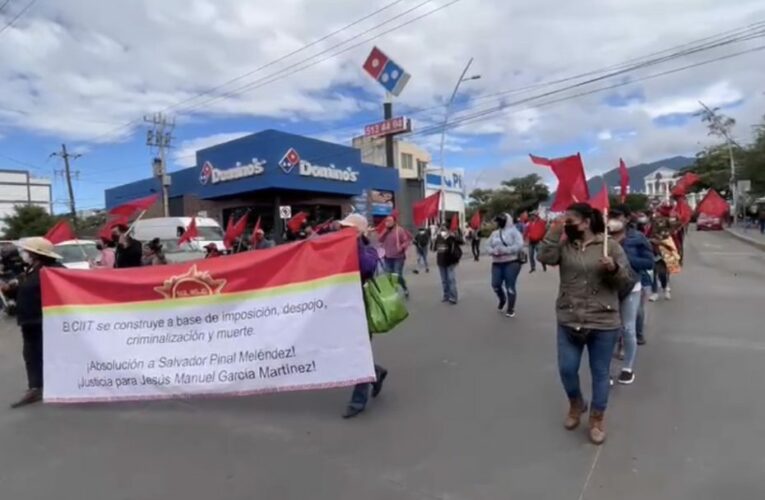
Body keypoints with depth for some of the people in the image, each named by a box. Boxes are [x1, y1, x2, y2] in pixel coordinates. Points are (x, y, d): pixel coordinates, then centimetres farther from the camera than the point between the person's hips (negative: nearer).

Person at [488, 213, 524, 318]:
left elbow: (519, 246, -13)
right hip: (497, 263, 5)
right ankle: (502, 300, 35)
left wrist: (505, 250, -20)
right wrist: (494, 251, -10)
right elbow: (489, 247, 12)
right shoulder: (494, 233, 14)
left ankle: (511, 309, 13)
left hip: (511, 262, -5)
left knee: (510, 286, -3)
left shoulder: (513, 231, -3)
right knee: (495, 284, 3)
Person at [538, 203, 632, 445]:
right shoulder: (564, 245, 3)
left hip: (603, 322, -2)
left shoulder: (610, 246, -4)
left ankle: (597, 419, 30)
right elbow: (545, 257, -14)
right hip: (568, 321, 3)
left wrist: (613, 268, -24)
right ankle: (575, 404, 38)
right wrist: (555, 230, -17)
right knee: (566, 369, 9)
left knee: (600, 373, 11)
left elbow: (625, 280, -3)